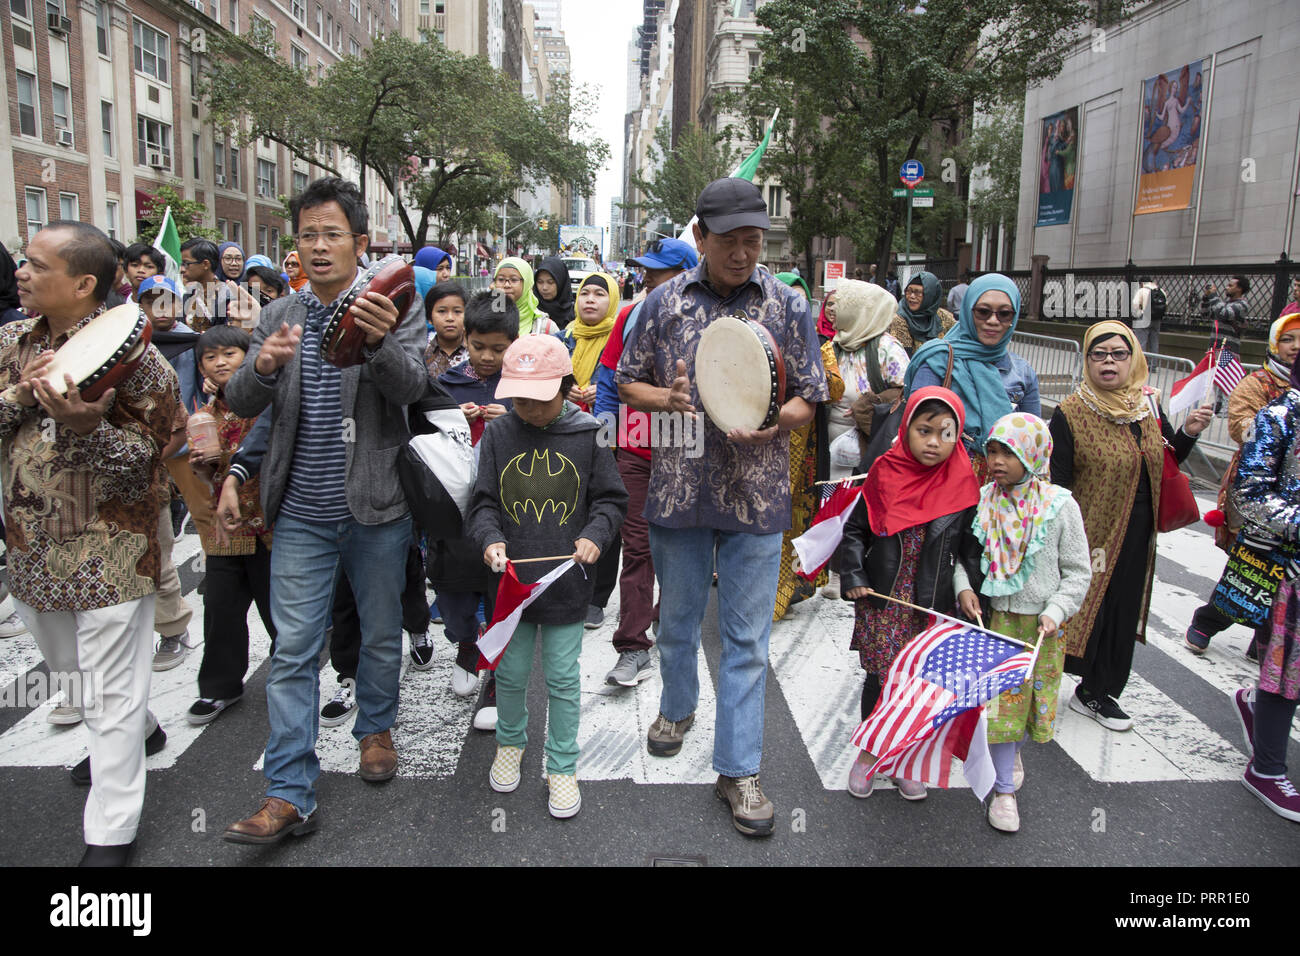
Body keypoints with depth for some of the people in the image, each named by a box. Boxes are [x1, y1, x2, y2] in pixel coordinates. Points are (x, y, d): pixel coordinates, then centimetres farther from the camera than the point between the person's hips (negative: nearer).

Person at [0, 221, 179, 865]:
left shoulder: (130, 355, -14)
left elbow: (145, 459, -17)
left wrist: (87, 428, -35)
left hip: (110, 553, -7)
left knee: (110, 691, 3)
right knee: (67, 667, 26)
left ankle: (110, 835, 17)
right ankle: (139, 730, 53)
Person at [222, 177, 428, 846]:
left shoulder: (394, 310, -4)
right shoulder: (278, 318, 6)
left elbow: (411, 386, -20)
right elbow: (239, 403, -2)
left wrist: (381, 340, -41)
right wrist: (263, 366, -25)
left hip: (375, 509, -2)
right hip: (302, 515, 2)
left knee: (381, 635, 15)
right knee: (292, 651, 2)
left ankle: (375, 727, 41)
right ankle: (289, 796, 8)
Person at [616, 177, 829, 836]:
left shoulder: (788, 306, 0)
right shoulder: (664, 302, 1)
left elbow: (810, 399, 2)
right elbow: (628, 384, 8)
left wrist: (773, 421, -20)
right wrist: (670, 398, -13)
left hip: (756, 491, -1)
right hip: (678, 486, 1)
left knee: (747, 635, 2)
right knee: (677, 614, 18)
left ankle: (738, 768, 13)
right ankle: (678, 706, 45)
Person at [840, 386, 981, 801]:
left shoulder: (963, 485, -3)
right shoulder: (885, 475, -5)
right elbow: (854, 530, 4)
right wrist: (853, 577, -5)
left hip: (934, 607, 1)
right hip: (882, 601, -1)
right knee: (880, 678, 6)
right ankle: (869, 751, 28)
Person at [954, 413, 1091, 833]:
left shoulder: (1060, 506, -10)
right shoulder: (981, 500, -4)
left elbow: (1078, 570, -4)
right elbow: (963, 551, 8)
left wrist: (1056, 611, -14)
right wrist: (963, 586, -9)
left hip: (1041, 623, 0)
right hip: (995, 618, 1)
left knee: (1031, 695, 13)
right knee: (1000, 699, 1)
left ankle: (1014, 748, 44)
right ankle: (1005, 787, 15)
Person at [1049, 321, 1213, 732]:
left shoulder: (1148, 405, 4)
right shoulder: (1070, 413, -12)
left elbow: (1167, 462, 15)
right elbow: (1057, 482, -13)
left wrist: (1187, 434, -4)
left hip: (1137, 536, 6)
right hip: (1091, 532, -5)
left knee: (1123, 612, 14)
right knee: (1087, 608, 3)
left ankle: (1098, 691, 30)